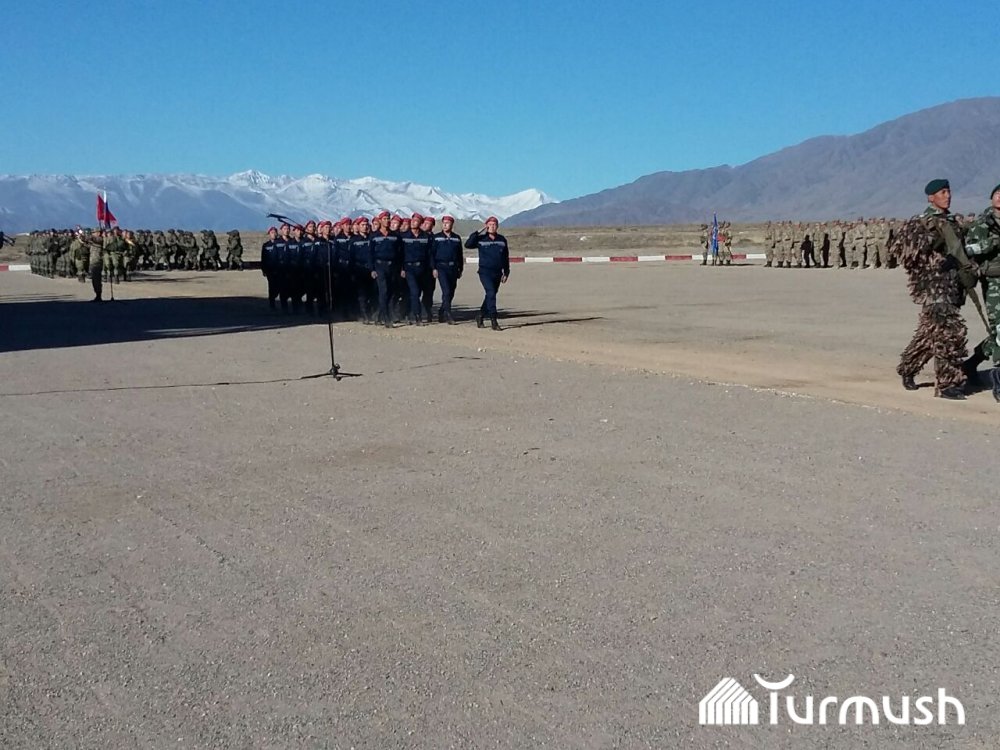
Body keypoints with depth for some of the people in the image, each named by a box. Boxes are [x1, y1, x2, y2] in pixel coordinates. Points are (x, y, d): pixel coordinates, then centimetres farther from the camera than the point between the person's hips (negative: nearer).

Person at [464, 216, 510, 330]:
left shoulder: (502, 240, 9)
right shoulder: (481, 239, -1)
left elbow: (506, 258, 15)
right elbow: (468, 245, -16)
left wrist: (506, 273, 12)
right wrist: (477, 233, -17)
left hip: (497, 273, 5)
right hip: (485, 272, -5)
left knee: (491, 295, 12)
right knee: (491, 294, -18)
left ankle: (480, 316, 29)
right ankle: (493, 321, -20)